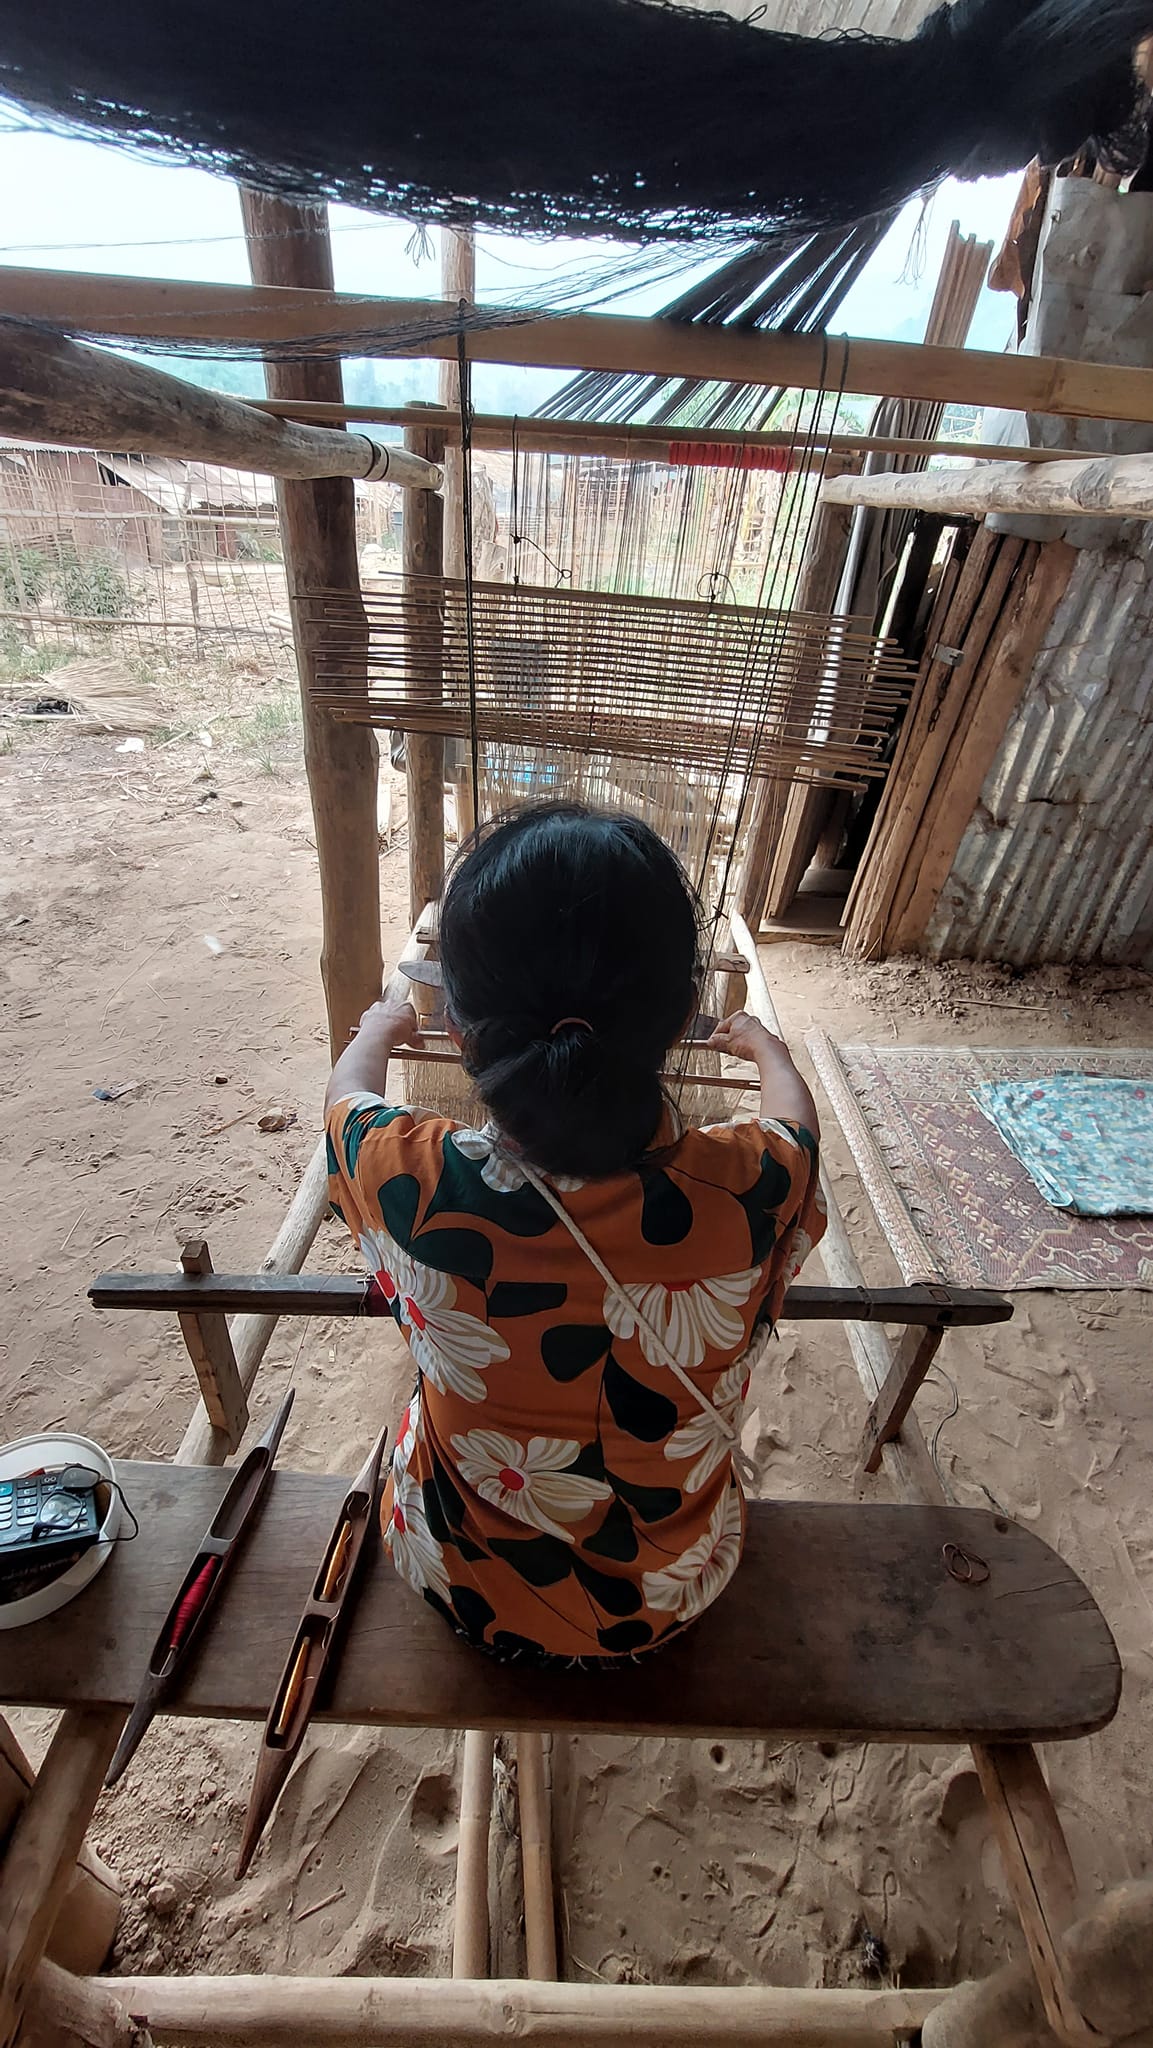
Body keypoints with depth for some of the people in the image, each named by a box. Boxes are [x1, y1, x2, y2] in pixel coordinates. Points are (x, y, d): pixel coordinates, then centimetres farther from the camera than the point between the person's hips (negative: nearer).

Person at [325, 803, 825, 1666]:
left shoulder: (417, 1185, -35)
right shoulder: (744, 1190, -34)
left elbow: (348, 1094, -9)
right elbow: (799, 1119, -7)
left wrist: (379, 1031, 13)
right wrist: (767, 1046, 14)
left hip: (466, 1585, 0)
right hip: (671, 1595, 1)